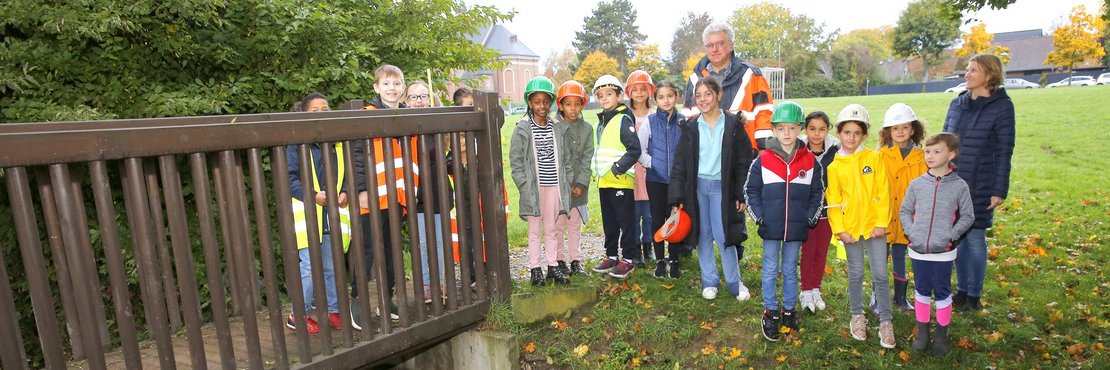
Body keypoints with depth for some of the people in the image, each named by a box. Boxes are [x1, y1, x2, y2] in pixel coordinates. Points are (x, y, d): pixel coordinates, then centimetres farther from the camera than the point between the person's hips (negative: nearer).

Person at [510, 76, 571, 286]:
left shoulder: (557, 127, 6)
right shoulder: (522, 128, -4)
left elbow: (561, 157, 11)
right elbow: (515, 160, -4)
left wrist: (564, 184, 5)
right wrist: (525, 186, -10)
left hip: (554, 185, 3)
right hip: (534, 187, -3)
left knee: (552, 229, 12)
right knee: (535, 230, 7)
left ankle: (553, 266, 23)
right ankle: (535, 268, 18)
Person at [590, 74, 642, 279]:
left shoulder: (623, 120, -10)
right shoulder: (601, 122, 16)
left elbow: (634, 149, -17)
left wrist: (618, 167, -20)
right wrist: (597, 169, 16)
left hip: (621, 180, -8)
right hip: (603, 181, 9)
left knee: (625, 220, 1)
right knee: (609, 222, 16)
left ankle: (628, 259, 10)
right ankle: (611, 256, 27)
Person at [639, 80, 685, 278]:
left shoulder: (683, 122, 0)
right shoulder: (649, 122, -2)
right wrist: (653, 163, -8)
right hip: (655, 179, 0)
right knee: (658, 220, 7)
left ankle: (673, 260, 20)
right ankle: (660, 261, 20)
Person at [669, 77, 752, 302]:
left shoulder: (733, 124, -2)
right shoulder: (691, 127, 3)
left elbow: (744, 162, -1)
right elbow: (679, 164, 2)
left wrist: (742, 195, -6)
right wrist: (677, 197, -2)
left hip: (721, 187, -2)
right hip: (697, 187, 2)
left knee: (723, 237, -3)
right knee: (703, 236, 9)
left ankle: (735, 283, 17)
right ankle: (709, 281, 24)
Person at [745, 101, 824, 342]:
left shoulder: (810, 161, 0)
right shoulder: (763, 160, -6)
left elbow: (817, 193, 8)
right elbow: (751, 190, 1)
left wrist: (810, 218, 0)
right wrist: (759, 216, -6)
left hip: (797, 229, 2)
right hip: (770, 228, -1)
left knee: (790, 270, 15)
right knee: (770, 271, 9)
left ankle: (789, 310, 31)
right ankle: (770, 312, 22)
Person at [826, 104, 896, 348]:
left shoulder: (874, 158, -1)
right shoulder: (834, 166, -2)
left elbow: (883, 193, -2)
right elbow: (833, 201, -1)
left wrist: (881, 223, -7)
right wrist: (839, 229, -6)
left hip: (874, 225, 0)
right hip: (850, 227, 0)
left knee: (880, 275, 3)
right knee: (856, 274, 11)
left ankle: (885, 321, 15)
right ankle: (857, 316, 26)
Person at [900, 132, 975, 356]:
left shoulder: (959, 186, -5)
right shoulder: (916, 184, -1)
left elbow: (967, 216, 1)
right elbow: (904, 211, 8)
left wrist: (951, 235, -10)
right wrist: (911, 231, -4)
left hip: (943, 252, -2)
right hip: (918, 250, 2)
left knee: (942, 294, 10)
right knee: (922, 292, 14)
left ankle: (941, 336, 27)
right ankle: (922, 332, 28)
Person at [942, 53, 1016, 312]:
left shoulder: (1002, 106, -6)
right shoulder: (957, 104, 7)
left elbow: (1004, 152, -7)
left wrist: (999, 191, -9)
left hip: (979, 186, -4)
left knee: (974, 238, 3)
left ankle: (974, 295, 19)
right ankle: (961, 290, 25)